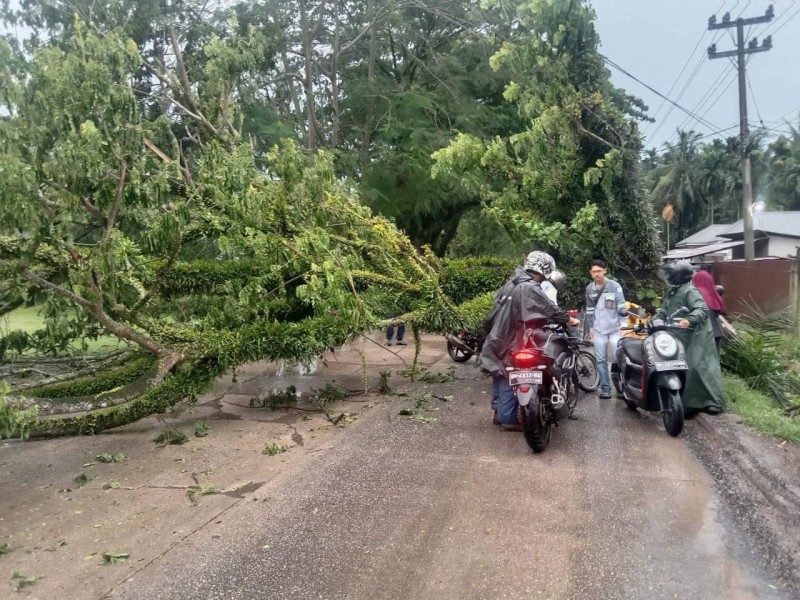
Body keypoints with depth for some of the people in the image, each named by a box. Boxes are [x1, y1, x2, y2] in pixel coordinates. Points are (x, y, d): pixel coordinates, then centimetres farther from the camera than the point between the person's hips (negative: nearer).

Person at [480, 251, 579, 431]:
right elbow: (550, 309, -19)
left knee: (500, 377, 16)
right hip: (511, 341, -9)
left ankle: (500, 412, 27)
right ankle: (508, 419, 4)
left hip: (499, 336, 9)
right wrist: (569, 320, -5)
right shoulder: (530, 288, -19)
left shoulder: (513, 282, 10)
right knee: (509, 380, -3)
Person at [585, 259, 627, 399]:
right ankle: (605, 388, 11)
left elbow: (621, 307, -6)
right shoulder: (589, 289, 7)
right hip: (599, 330, 4)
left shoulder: (615, 286, -6)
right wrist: (591, 327, 13)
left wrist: (622, 326, -12)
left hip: (615, 328, -3)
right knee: (601, 360, 4)